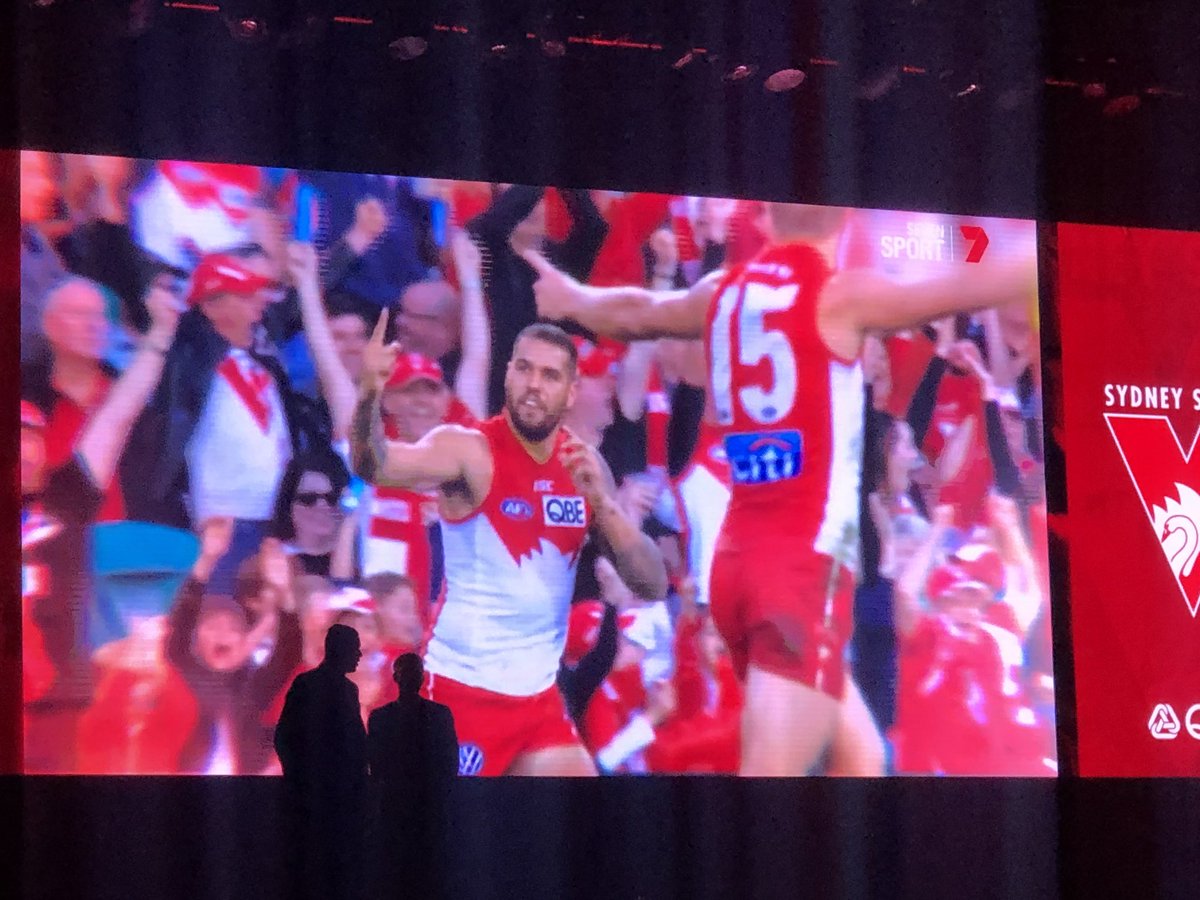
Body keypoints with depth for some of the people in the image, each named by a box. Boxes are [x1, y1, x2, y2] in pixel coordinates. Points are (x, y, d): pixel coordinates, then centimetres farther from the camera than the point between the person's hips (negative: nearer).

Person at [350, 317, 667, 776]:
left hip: (539, 696, 6)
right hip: (462, 691, -6)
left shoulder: (584, 464, 5)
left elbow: (653, 585, 2)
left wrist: (602, 503, -14)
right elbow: (376, 465, -32)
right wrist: (369, 396, -53)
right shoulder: (470, 449, -12)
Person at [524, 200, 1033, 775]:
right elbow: (970, 288, -11)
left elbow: (635, 313, 31)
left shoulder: (722, 293, 12)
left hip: (740, 562, 8)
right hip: (805, 567, -8)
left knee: (860, 759, 18)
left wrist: (575, 299, 51)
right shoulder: (838, 295, -8)